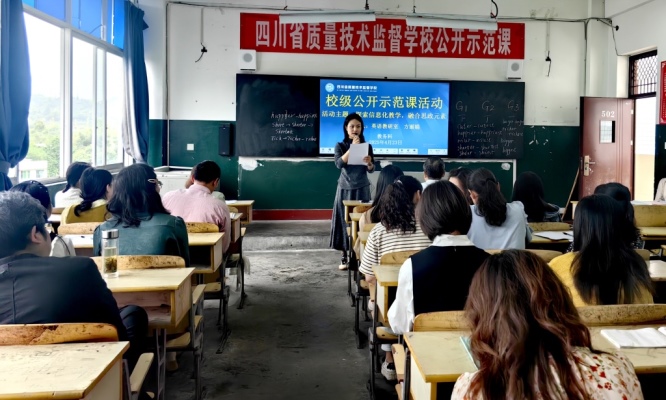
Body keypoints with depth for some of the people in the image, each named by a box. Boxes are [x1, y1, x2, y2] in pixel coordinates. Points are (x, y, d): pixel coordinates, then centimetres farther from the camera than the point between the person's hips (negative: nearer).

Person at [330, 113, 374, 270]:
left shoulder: (367, 146, 5)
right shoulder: (340, 146, 2)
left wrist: (369, 163, -22)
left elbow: (371, 170, 0)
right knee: (345, 221, 0)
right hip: (345, 188, -1)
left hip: (361, 188, 1)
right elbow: (339, 164, -16)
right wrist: (352, 148, -21)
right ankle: (345, 257, 6)